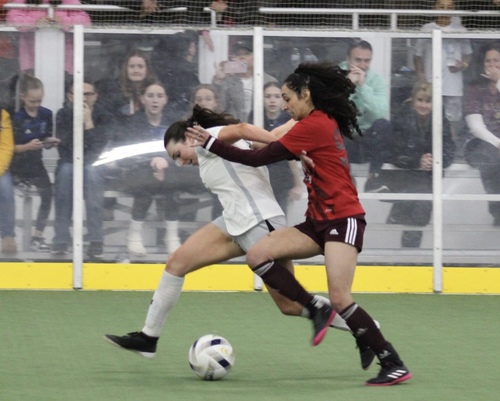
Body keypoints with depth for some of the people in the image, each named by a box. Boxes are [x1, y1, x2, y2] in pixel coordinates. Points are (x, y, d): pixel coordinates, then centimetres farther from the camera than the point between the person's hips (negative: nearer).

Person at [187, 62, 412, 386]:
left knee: (339, 299, -18)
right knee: (258, 255, -6)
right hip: (320, 221, 9)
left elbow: (259, 158, -13)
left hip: (343, 220, -9)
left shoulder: (314, 125, -15)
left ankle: (393, 364, -9)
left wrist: (211, 143, -6)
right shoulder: (323, 122, 13)